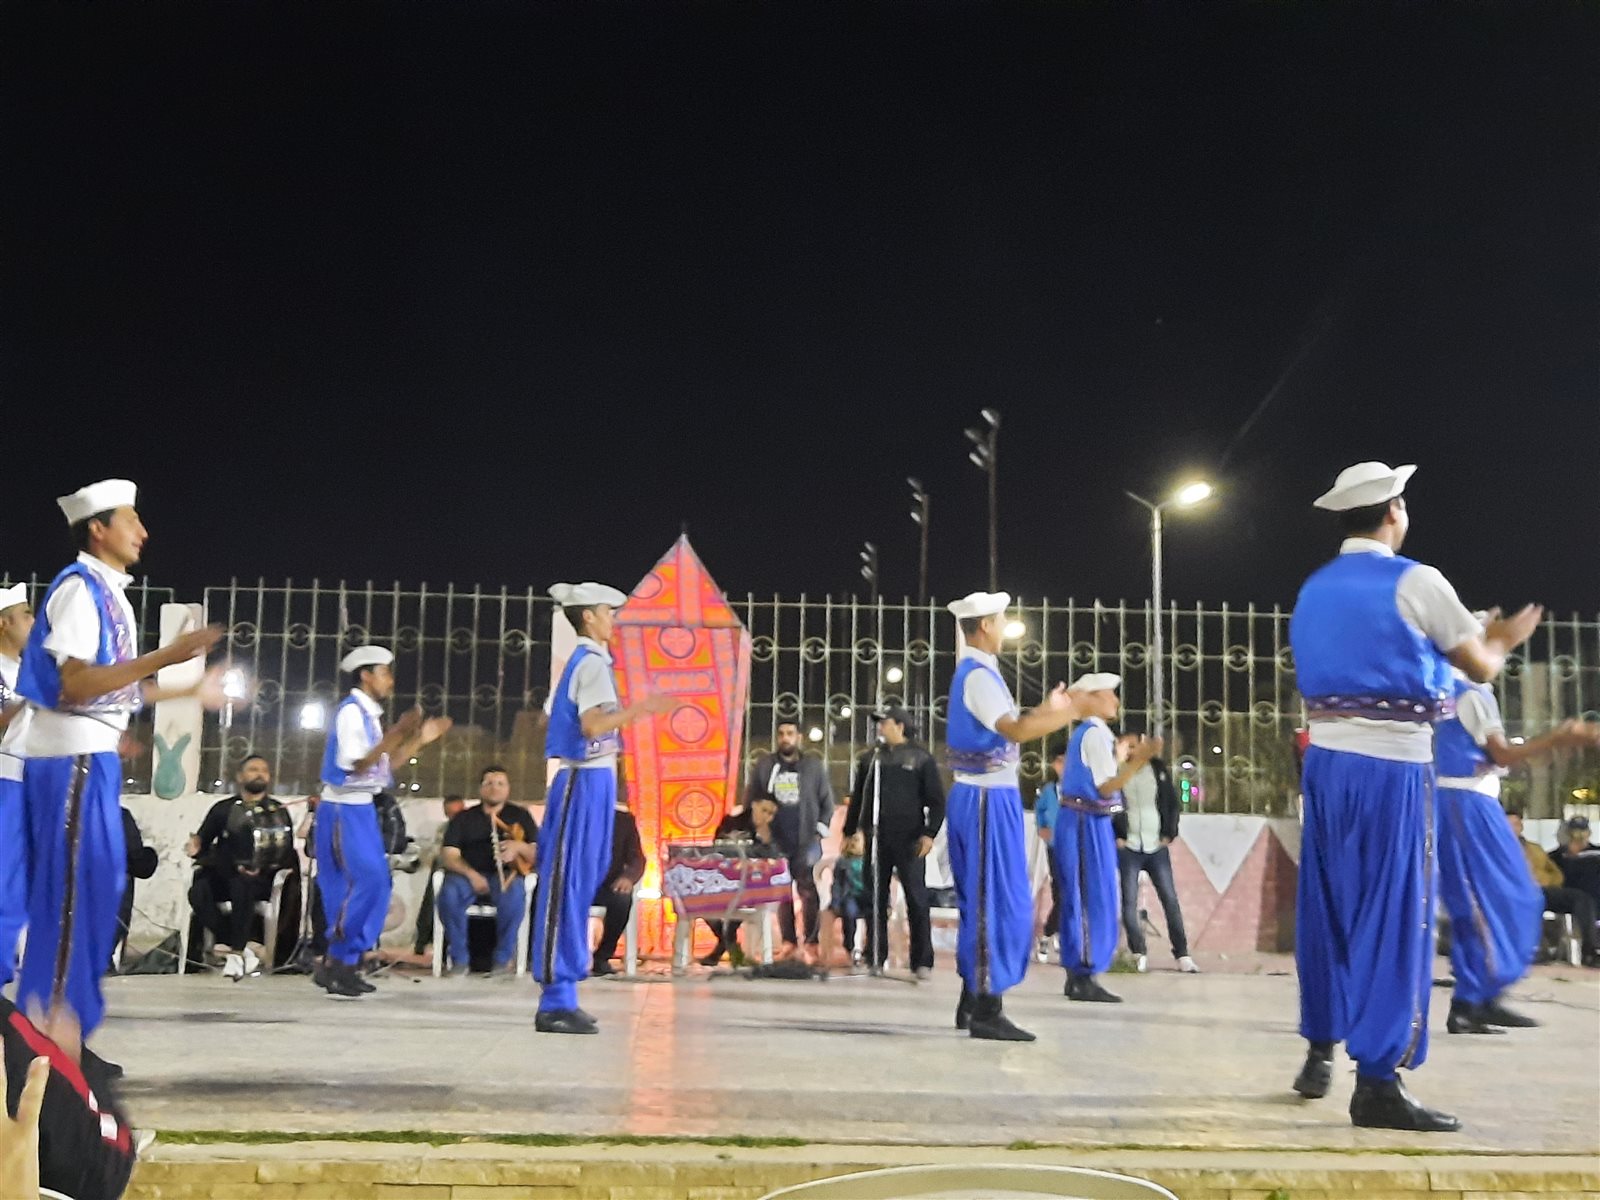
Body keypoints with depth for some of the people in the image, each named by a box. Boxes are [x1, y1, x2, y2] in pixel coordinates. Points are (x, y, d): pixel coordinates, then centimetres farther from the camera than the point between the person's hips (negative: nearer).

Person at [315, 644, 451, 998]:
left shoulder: (368, 714, 14)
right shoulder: (351, 711, -13)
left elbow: (382, 765, 19)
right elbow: (357, 765, -20)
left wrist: (419, 739, 15)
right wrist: (396, 734, -24)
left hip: (361, 809, 10)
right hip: (344, 809, -10)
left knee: (374, 884, 7)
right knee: (365, 881, -14)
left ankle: (344, 963, 13)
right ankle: (336, 962, -6)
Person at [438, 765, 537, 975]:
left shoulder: (520, 815, 13)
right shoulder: (463, 818, 13)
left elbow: (538, 854, 6)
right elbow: (448, 856, 2)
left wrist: (519, 847, -17)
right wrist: (471, 874, -18)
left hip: (505, 875, -1)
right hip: (469, 875, 1)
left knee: (514, 893, -38)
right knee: (448, 892, -34)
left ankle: (504, 958, -21)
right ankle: (459, 958, -19)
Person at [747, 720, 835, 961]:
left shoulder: (814, 765, 6)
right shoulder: (764, 765, 8)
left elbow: (827, 801, 8)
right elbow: (750, 800, 9)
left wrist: (820, 830, -1)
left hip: (806, 841, -1)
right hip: (775, 841, 1)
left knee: (807, 890, -7)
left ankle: (811, 942, -2)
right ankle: (788, 941, 10)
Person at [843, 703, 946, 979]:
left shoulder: (921, 759, 3)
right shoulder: (869, 759, 14)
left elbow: (936, 800, 0)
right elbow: (857, 799, 19)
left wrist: (929, 833, -11)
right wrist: (850, 832, 14)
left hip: (909, 841, -4)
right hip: (876, 839, 4)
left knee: (917, 900, -3)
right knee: (874, 900, 5)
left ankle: (922, 962, 0)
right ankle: (874, 958, 12)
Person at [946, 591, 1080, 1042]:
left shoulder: (976, 672, 16)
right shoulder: (978, 675, -16)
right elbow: (1016, 731, -29)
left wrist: (1047, 709, 21)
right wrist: (1076, 711, -25)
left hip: (983, 795, 10)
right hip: (988, 797, -10)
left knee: (981, 899, 15)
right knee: (999, 901, -7)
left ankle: (972, 1000, 23)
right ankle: (986, 1009, -3)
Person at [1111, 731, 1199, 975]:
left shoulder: (1158, 768, 5)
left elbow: (1173, 802, 8)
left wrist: (1170, 834, 1)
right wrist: (1114, 838, -7)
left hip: (1157, 847, 1)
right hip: (1128, 848, -1)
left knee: (1170, 900, 0)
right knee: (1129, 902, -2)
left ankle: (1182, 953, 6)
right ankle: (1139, 953, 8)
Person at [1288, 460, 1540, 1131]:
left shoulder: (1314, 591, 13)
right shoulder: (1415, 582, -8)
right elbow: (1481, 668, 2)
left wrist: (1481, 639, 29)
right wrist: (1498, 643, 25)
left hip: (1325, 760, 7)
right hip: (1391, 765, -7)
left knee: (1327, 907, 15)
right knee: (1395, 915, -4)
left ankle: (1319, 1053, 24)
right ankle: (1378, 1083, -4)